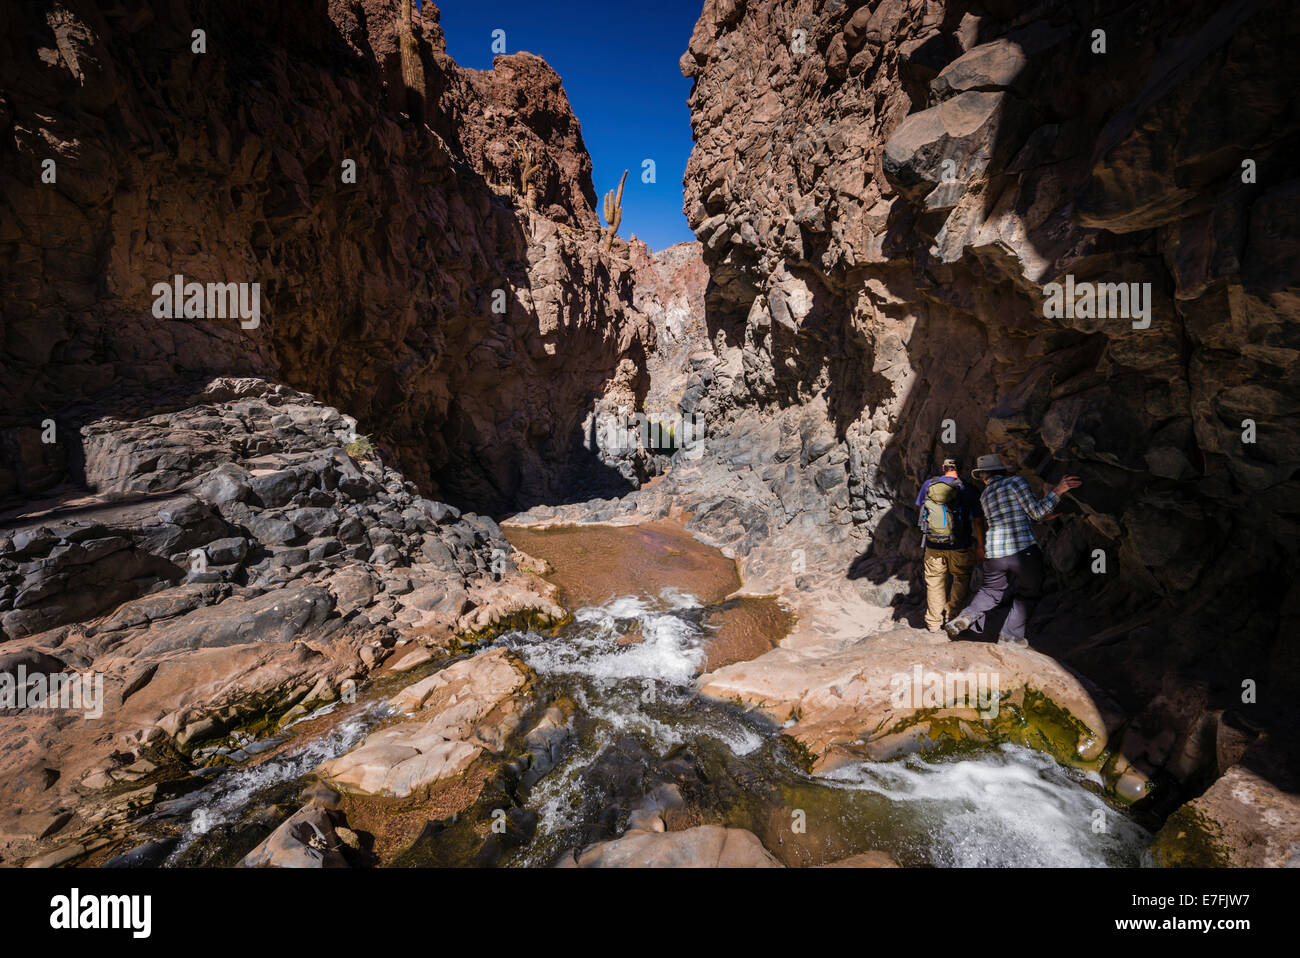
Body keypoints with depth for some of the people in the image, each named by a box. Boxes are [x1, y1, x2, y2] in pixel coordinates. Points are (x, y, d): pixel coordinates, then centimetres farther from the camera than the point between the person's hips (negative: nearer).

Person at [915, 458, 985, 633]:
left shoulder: (928, 485, -1)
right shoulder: (968, 489, -9)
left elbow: (919, 508, 14)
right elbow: (978, 522, -6)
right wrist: (982, 547, 4)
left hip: (933, 546, 3)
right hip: (960, 546, -2)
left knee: (934, 582, 13)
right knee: (962, 579, 19)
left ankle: (934, 622, 19)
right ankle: (950, 614, 11)